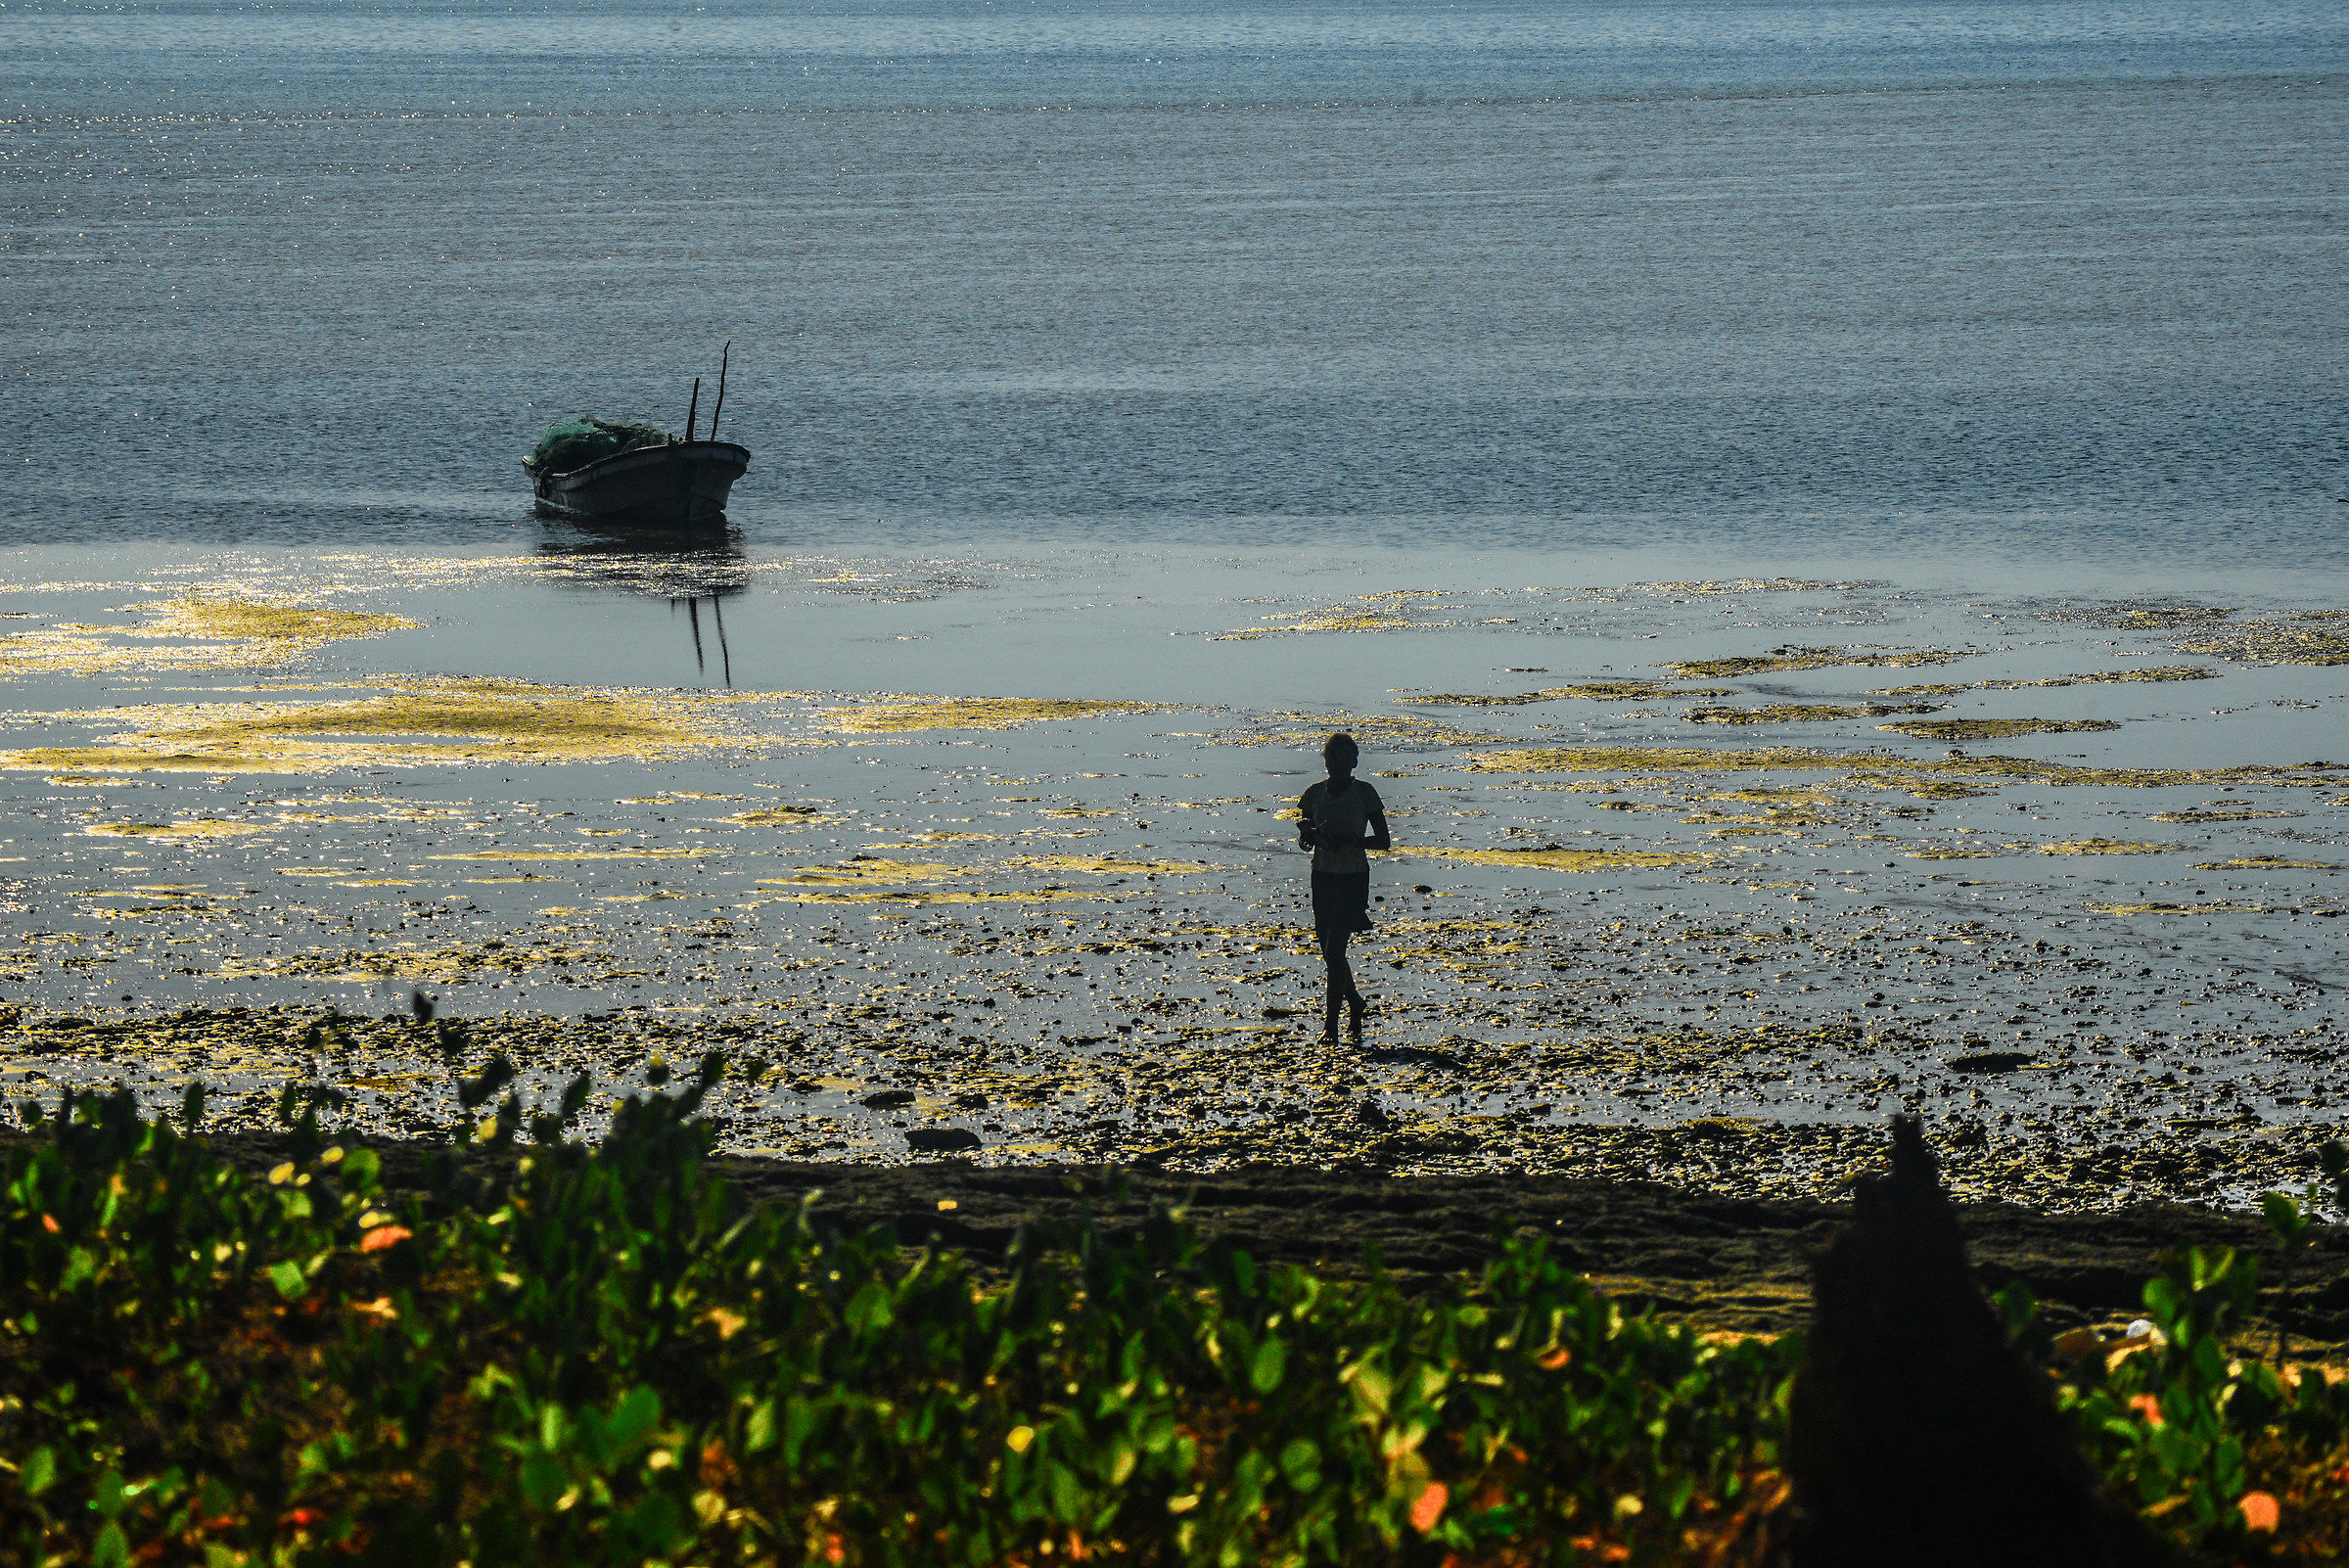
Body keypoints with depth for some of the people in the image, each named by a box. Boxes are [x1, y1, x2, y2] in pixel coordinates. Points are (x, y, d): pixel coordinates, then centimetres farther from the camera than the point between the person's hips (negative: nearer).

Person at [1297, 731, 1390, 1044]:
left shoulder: (1364, 793, -6)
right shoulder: (1315, 793, 4)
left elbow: (1383, 841, -5)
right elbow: (1304, 840, 10)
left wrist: (1348, 839, -20)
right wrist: (1309, 834, -14)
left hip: (1354, 878, -5)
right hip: (1323, 876, 5)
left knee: (1335, 949, -13)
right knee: (1329, 951, 10)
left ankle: (1331, 1024, -9)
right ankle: (1355, 1005, 34)